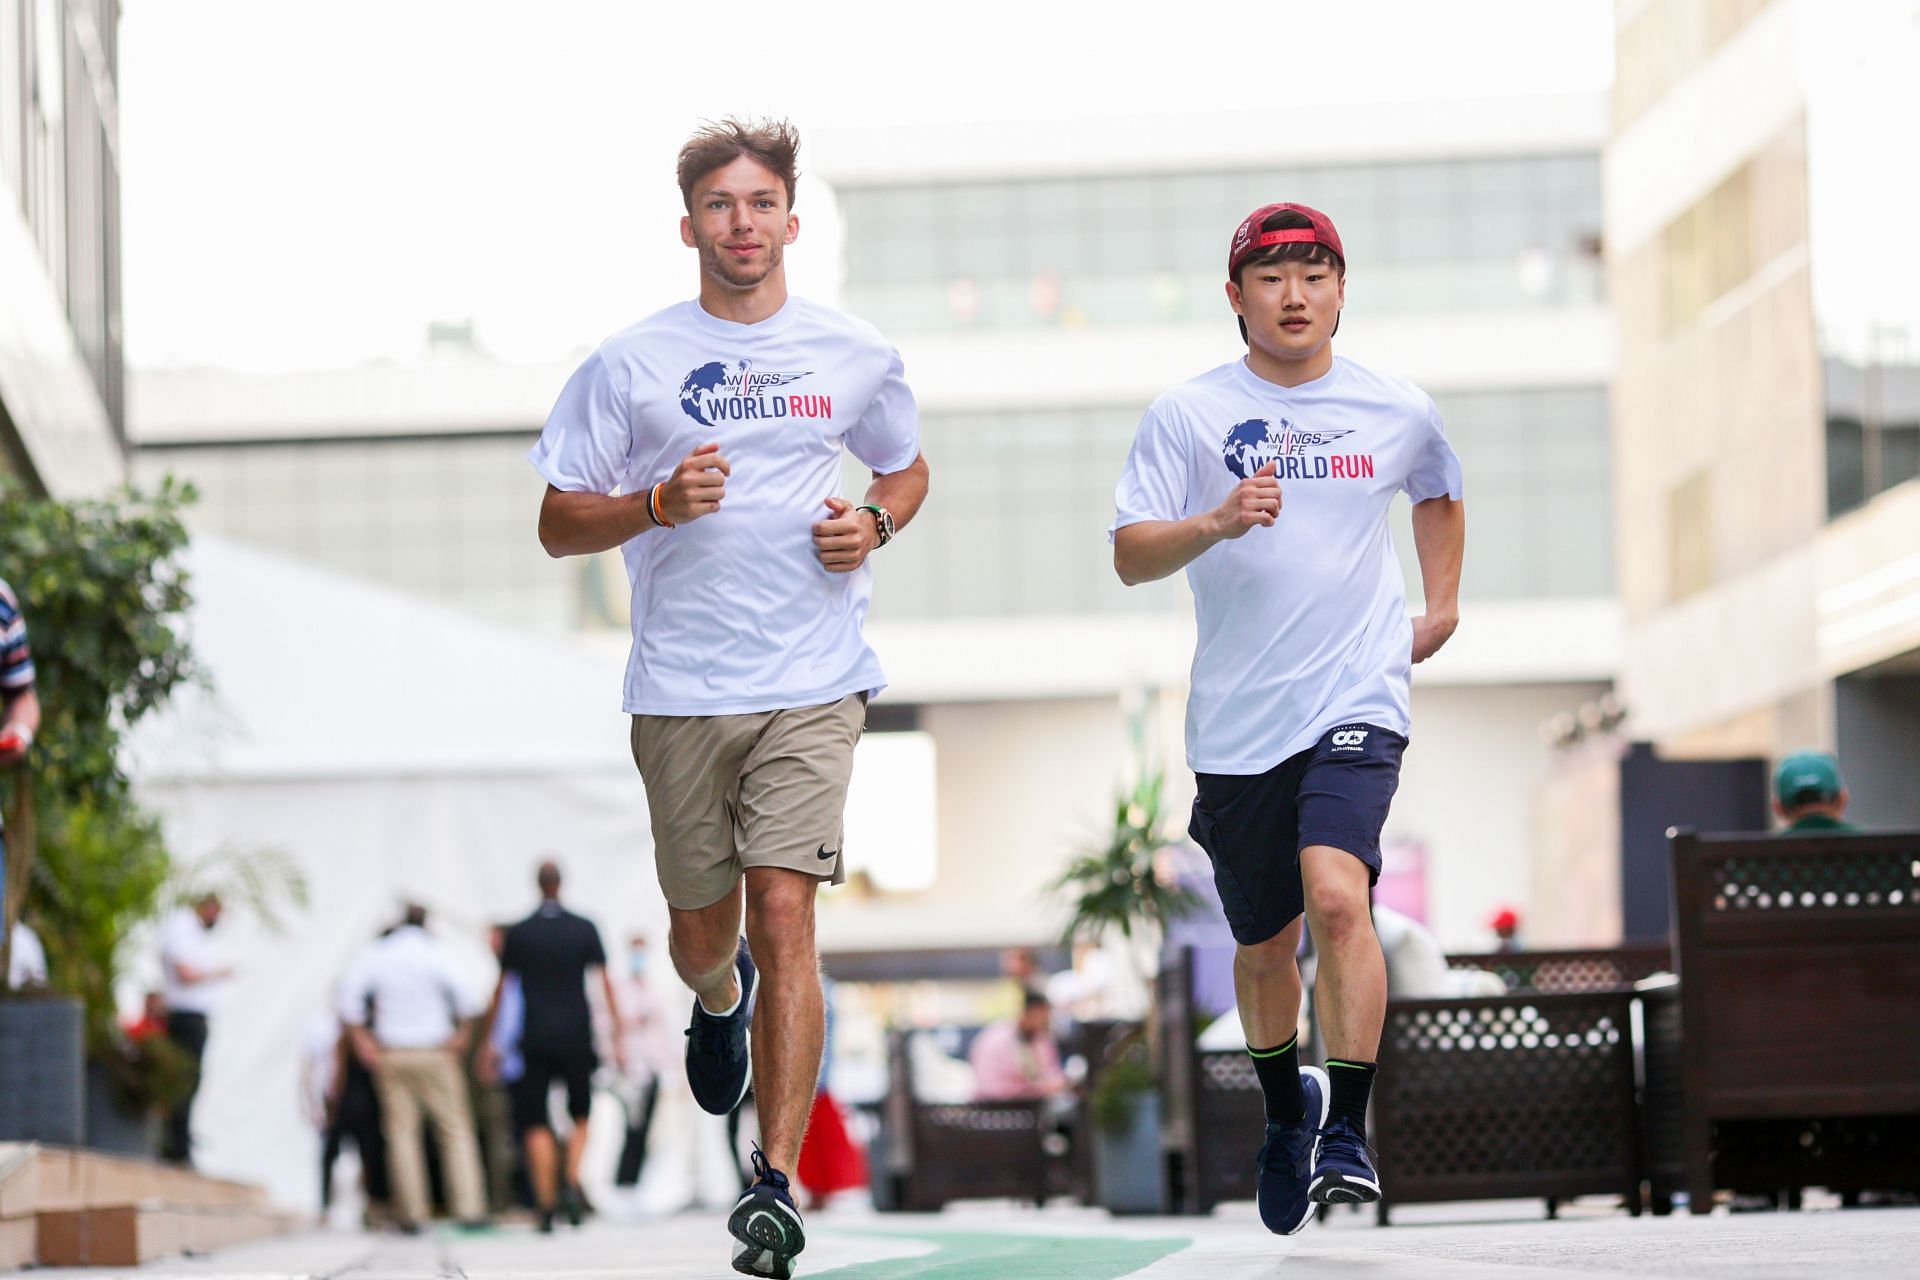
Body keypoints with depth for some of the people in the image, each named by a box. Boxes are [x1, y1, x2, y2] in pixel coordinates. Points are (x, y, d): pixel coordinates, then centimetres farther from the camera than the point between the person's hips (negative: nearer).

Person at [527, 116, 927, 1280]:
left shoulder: (854, 356, 6)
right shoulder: (632, 364, 2)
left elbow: (908, 470, 23)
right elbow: (558, 525, 4)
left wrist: (875, 522, 0)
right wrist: (661, 503, -14)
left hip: (811, 687, -1)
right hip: (680, 690, 1)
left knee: (785, 915, -13)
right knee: (701, 931, 10)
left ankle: (777, 1183, -11)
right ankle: (721, 999, 49)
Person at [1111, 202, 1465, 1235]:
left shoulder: (1399, 412, 5)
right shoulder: (1187, 415, 0)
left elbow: (1439, 492, 28)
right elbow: (1130, 557, -6)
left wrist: (1442, 606, 20)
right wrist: (1217, 521, -23)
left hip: (1356, 704, -1)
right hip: (1236, 722, 1)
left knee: (1338, 897, -24)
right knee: (1263, 946, 11)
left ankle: (1347, 1130, -18)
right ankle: (1285, 1109, 38)